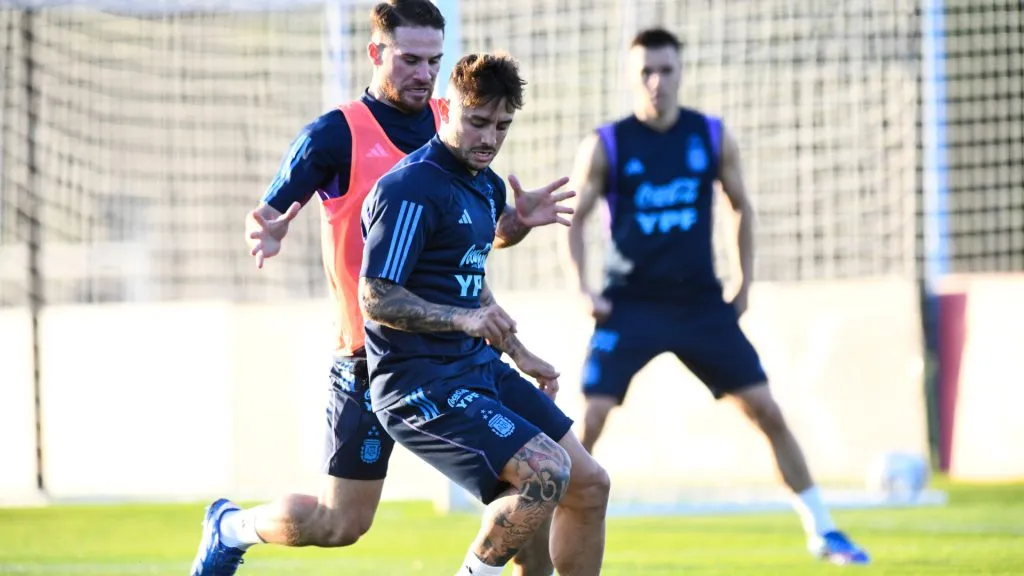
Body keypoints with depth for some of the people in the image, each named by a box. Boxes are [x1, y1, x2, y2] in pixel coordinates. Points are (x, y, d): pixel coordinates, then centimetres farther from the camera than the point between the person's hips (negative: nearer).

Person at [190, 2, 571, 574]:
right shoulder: (336, 134, -8)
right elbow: (267, 217, -6)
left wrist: (520, 219, -6)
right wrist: (267, 233, -31)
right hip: (373, 358, -5)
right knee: (341, 523, 1)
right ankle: (231, 528, 28)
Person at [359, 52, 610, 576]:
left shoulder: (486, 185, 13)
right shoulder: (410, 189, -17)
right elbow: (375, 300, -21)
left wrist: (518, 354, 28)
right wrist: (465, 319, -31)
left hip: (479, 370, 10)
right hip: (420, 381, -10)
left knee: (588, 485, 9)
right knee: (546, 474, -25)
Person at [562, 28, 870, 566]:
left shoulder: (713, 137, 1)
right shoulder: (605, 146, -5)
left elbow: (742, 208, 14)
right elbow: (574, 218, 4)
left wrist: (745, 285, 9)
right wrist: (583, 289, -8)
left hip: (701, 304, 2)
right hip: (630, 307, -2)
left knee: (767, 411, 0)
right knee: (589, 421, -13)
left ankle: (822, 531, 11)